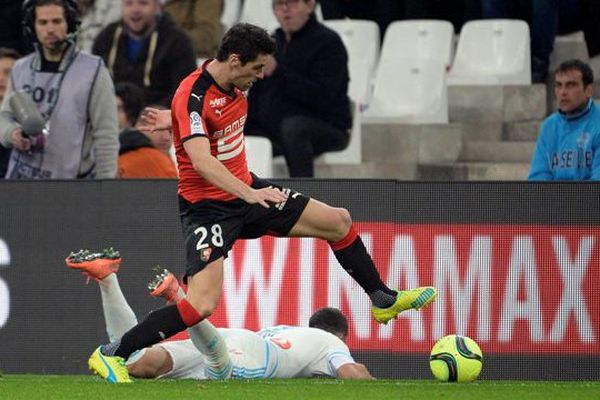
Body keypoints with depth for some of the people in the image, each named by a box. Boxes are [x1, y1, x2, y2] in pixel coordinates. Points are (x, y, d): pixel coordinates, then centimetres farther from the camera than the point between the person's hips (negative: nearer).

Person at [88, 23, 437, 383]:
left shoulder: (236, 85, 1)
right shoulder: (193, 96, -25)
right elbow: (201, 161, -39)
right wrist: (249, 193, -46)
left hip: (246, 190, 9)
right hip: (208, 204, -9)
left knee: (339, 221, 11)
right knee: (202, 304, -23)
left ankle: (383, 300, 31)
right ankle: (111, 355, -13)